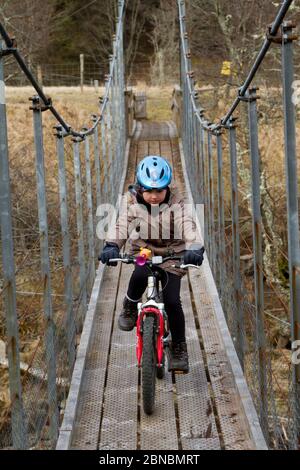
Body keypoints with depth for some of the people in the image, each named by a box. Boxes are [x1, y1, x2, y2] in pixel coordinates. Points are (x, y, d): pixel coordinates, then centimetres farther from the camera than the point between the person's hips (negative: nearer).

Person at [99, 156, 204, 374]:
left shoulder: (176, 205, -13)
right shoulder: (133, 204, -9)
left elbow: (189, 227, -27)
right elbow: (122, 225, -22)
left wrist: (194, 249, -47)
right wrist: (112, 246, -42)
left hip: (172, 255, -1)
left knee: (172, 300, -15)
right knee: (140, 276, -35)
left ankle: (179, 348, 4)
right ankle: (130, 307, -2)